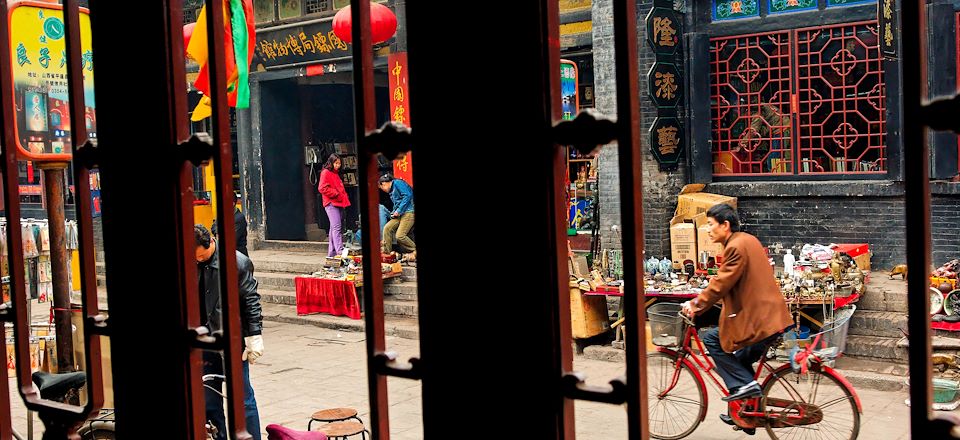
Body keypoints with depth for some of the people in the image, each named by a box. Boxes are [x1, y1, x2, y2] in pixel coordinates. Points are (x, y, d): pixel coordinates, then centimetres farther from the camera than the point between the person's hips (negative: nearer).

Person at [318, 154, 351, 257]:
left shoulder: (336, 174, 23)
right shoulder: (325, 173, -5)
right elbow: (322, 188, -16)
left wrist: (344, 196, 14)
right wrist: (336, 194, -15)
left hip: (339, 203, 10)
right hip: (331, 203, -10)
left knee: (334, 228, 11)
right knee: (336, 227, -18)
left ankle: (332, 252, 16)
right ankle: (340, 251, -26)